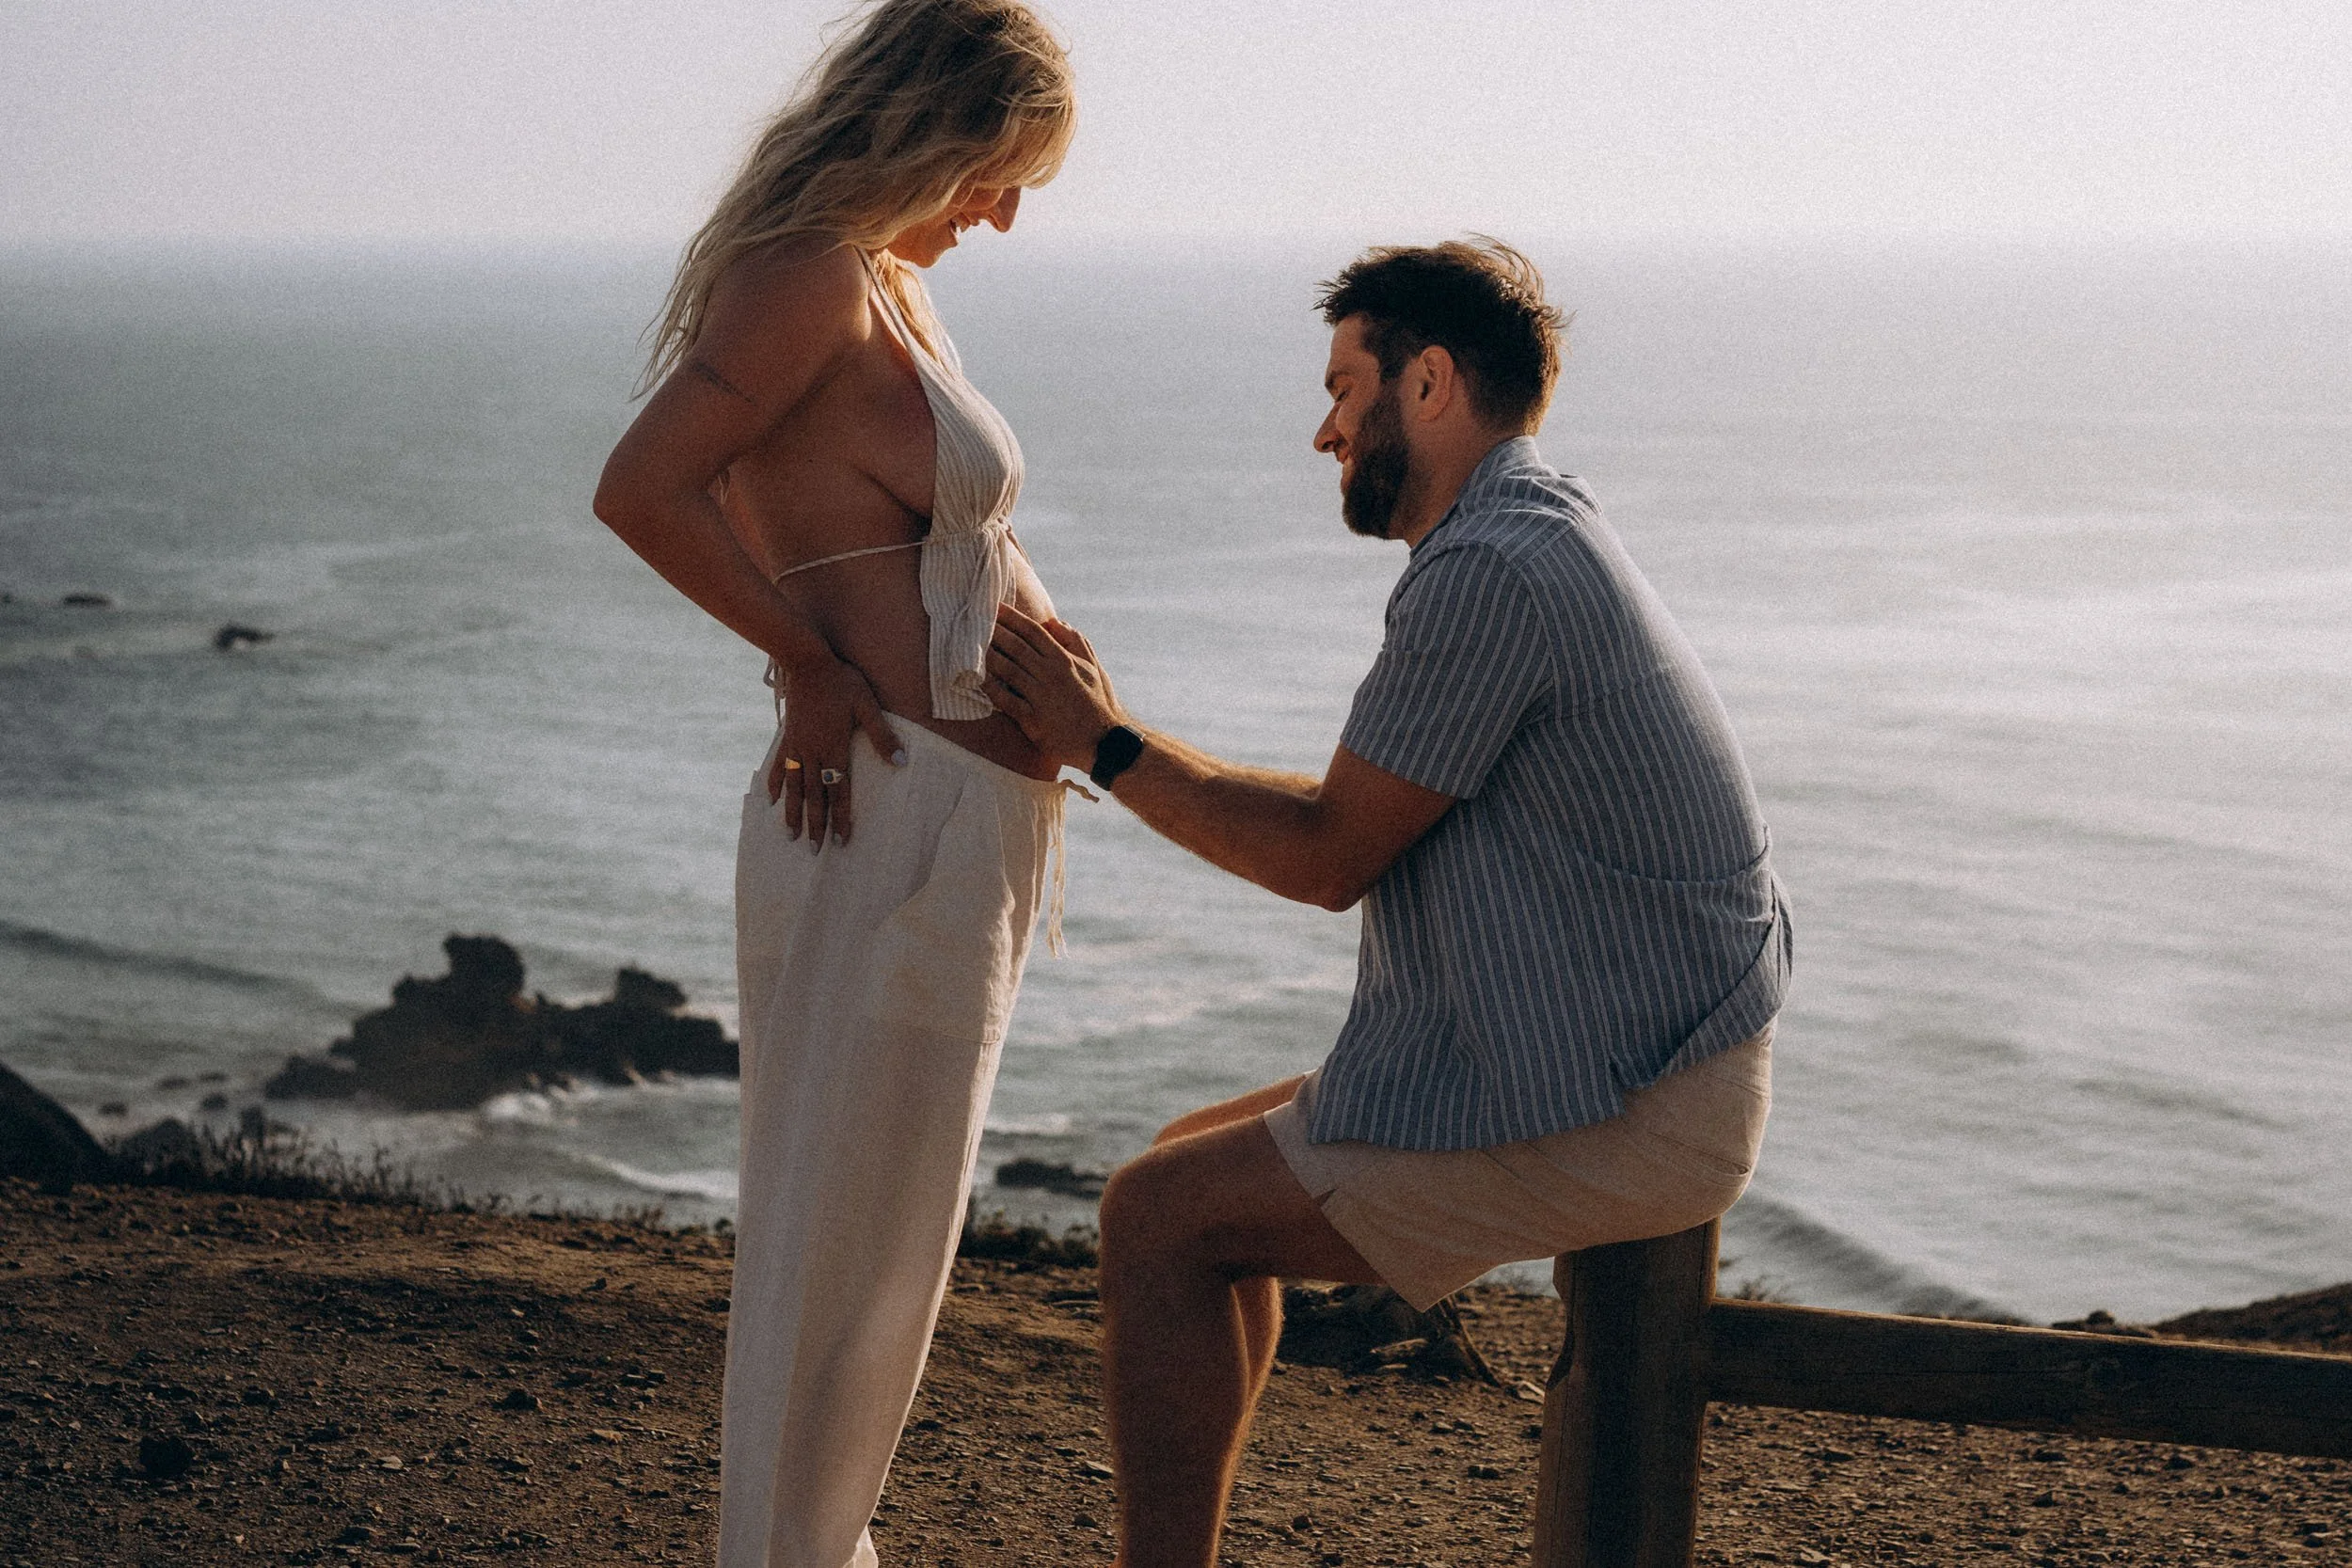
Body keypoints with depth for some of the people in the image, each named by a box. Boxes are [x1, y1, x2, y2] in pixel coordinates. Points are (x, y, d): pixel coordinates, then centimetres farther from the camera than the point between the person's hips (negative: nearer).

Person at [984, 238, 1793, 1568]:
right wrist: (1108, 731, 12)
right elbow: (1365, 814, 17)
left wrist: (1104, 747, -4)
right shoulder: (1543, 538, 15)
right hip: (1638, 1070, 10)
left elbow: (1329, 856, -14)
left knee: (1161, 1218, -7)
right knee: (1205, 1165, 17)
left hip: (1614, 1124, -10)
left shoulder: (1490, 571, -18)